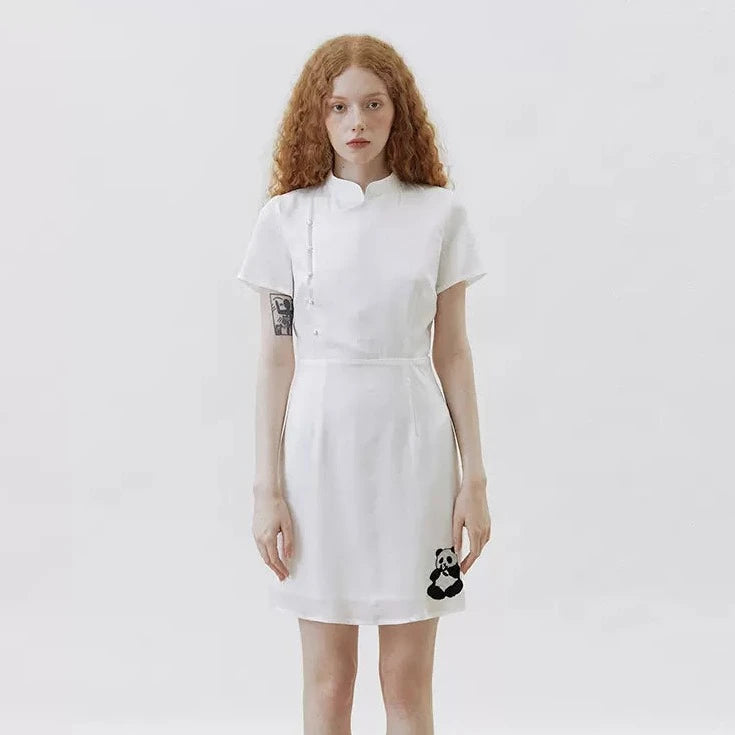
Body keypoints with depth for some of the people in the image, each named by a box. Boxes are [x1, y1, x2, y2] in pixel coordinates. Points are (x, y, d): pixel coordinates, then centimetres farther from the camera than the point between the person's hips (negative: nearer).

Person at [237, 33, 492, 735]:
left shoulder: (440, 212, 2)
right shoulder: (286, 217, 1)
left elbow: (452, 352, 4)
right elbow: (276, 358, 1)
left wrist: (474, 477, 1)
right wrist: (267, 487, -2)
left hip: (412, 448, 0)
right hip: (321, 446, 0)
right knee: (328, 679, 10)